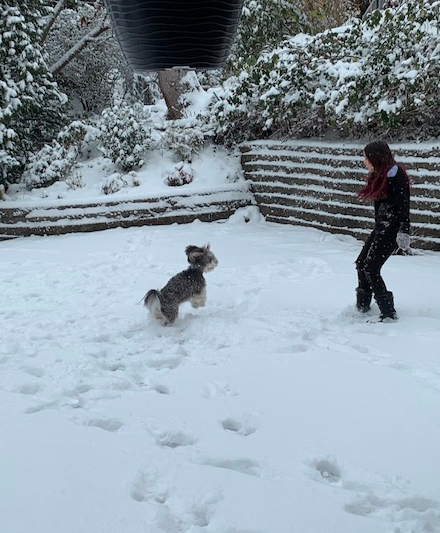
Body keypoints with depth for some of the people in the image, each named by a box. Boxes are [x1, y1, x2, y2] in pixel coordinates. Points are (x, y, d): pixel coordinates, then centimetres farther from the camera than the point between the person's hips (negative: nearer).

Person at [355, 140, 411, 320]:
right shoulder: (379, 175, 12)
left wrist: (404, 232, -29)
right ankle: (362, 307, 25)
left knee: (371, 268, -13)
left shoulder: (395, 176, -17)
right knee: (361, 263, 12)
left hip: (392, 230, -10)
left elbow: (403, 206, -23)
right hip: (381, 228, 10)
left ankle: (388, 313, -7)